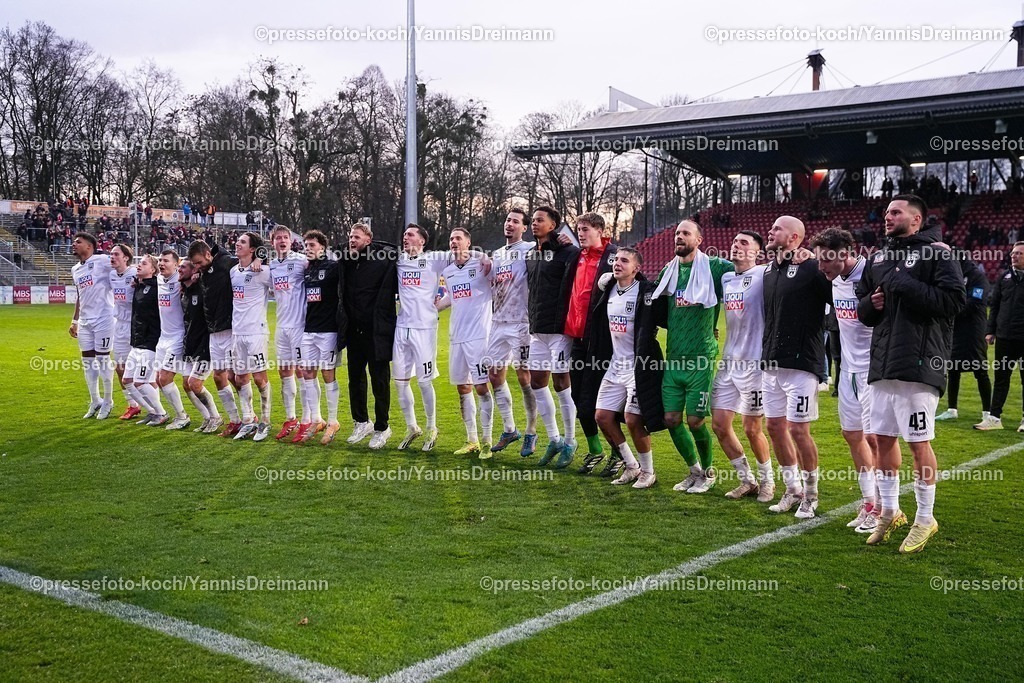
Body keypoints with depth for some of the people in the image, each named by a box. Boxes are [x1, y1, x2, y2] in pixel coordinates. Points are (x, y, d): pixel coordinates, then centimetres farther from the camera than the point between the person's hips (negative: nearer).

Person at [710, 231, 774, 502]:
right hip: (729, 362, 7)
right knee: (719, 425, 6)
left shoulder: (764, 275, -8)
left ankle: (767, 480, 25)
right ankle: (747, 480, 22)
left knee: (752, 429, 2)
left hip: (754, 363, -6)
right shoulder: (725, 278, 11)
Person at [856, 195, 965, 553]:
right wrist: (869, 304, 1)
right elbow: (861, 306, 23)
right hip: (882, 365, 7)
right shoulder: (878, 259, 16)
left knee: (919, 442, 0)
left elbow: (954, 299, -15)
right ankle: (890, 512, 27)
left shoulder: (936, 253, -4)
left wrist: (907, 287, -16)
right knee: (883, 439, 12)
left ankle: (925, 519, 14)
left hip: (918, 365, -7)